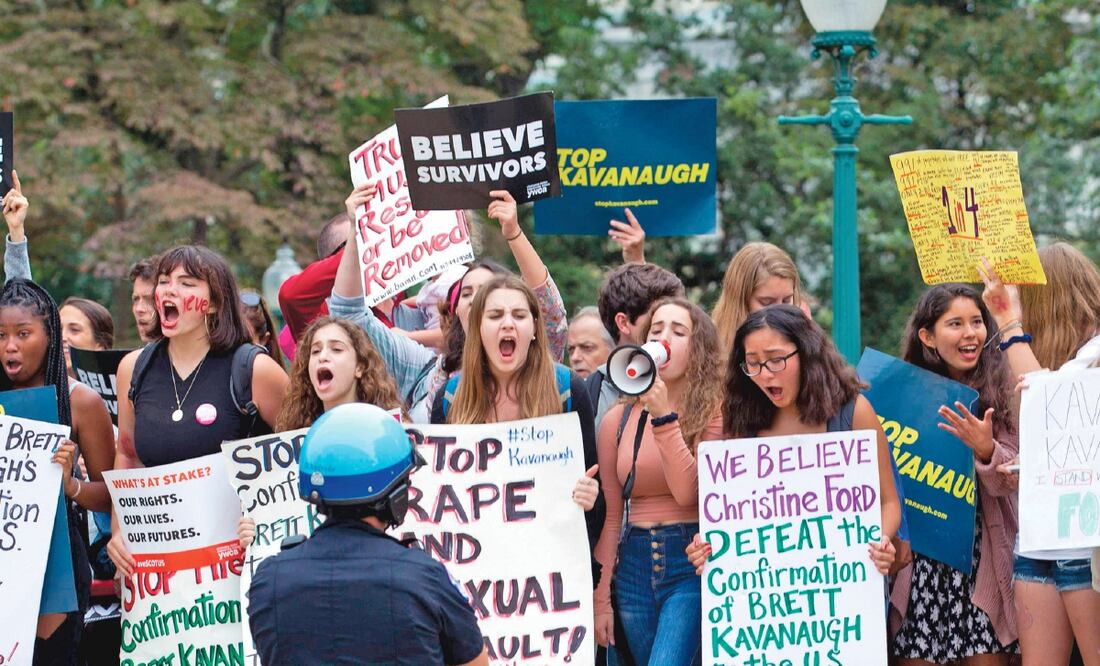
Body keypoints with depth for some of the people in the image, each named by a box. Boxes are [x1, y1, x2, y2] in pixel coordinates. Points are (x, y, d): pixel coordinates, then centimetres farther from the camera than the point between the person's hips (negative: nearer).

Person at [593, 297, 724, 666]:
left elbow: (689, 493, -15)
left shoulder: (716, 412, -2)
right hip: (634, 566, 5)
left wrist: (664, 416, -17)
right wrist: (601, 598, 6)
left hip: (693, 566, -5)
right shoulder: (618, 420, 8)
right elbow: (609, 515, 10)